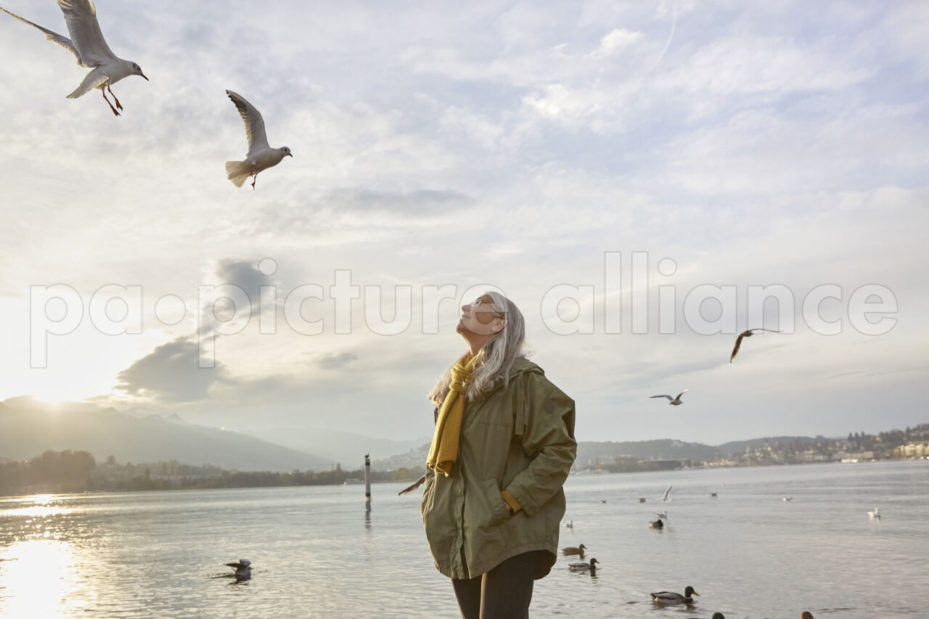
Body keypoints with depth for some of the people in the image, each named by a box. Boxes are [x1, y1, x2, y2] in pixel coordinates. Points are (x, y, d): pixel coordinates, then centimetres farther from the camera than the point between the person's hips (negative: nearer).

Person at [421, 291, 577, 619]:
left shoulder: (522, 379, -7)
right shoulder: (455, 385, 15)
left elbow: (560, 448, -11)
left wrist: (511, 501, -16)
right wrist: (432, 504, 8)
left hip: (509, 535, -7)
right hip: (462, 539, 7)